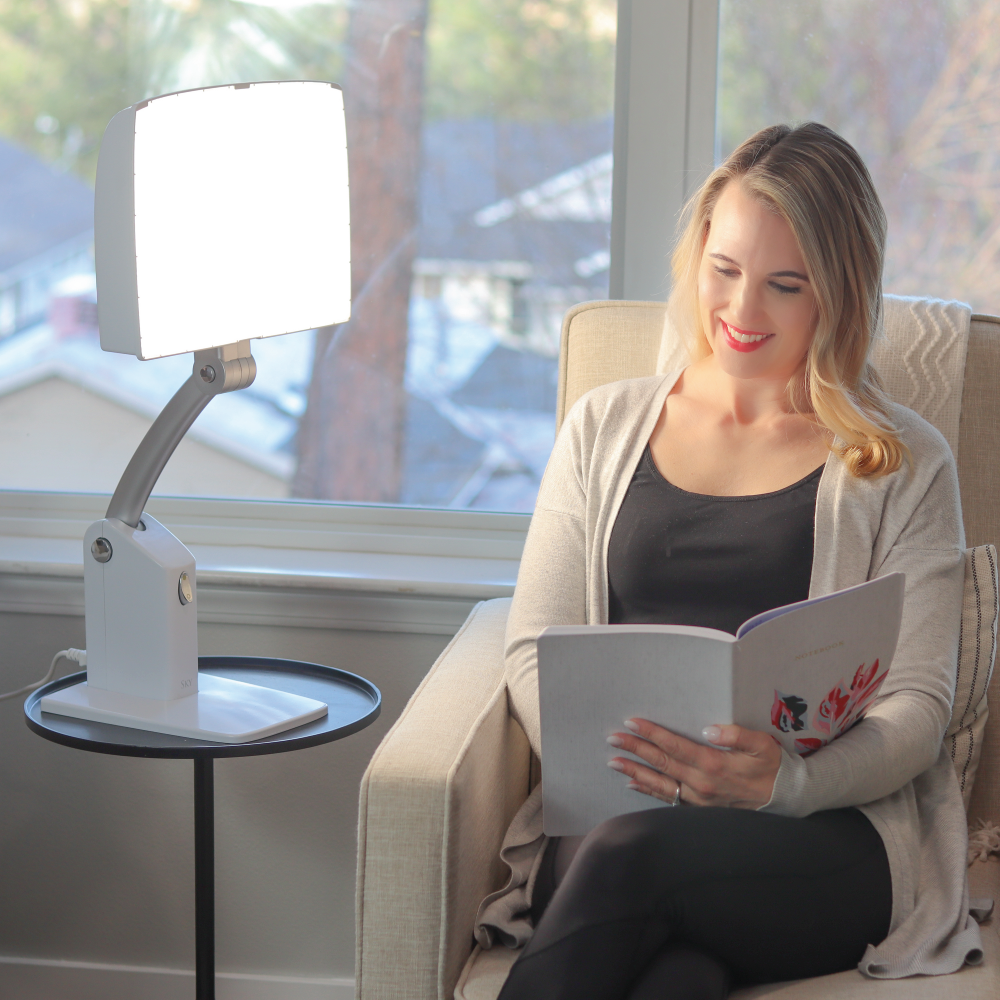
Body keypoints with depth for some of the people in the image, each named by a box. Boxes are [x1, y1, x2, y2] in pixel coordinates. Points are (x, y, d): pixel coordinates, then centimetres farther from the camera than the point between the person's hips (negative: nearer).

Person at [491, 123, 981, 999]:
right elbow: (535, 647, 14)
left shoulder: (903, 466, 12)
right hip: (607, 820, 2)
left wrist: (784, 782, -19)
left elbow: (917, 705, 3)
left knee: (632, 858, -34)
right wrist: (603, 757, -9)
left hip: (829, 836, -1)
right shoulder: (605, 426, 20)